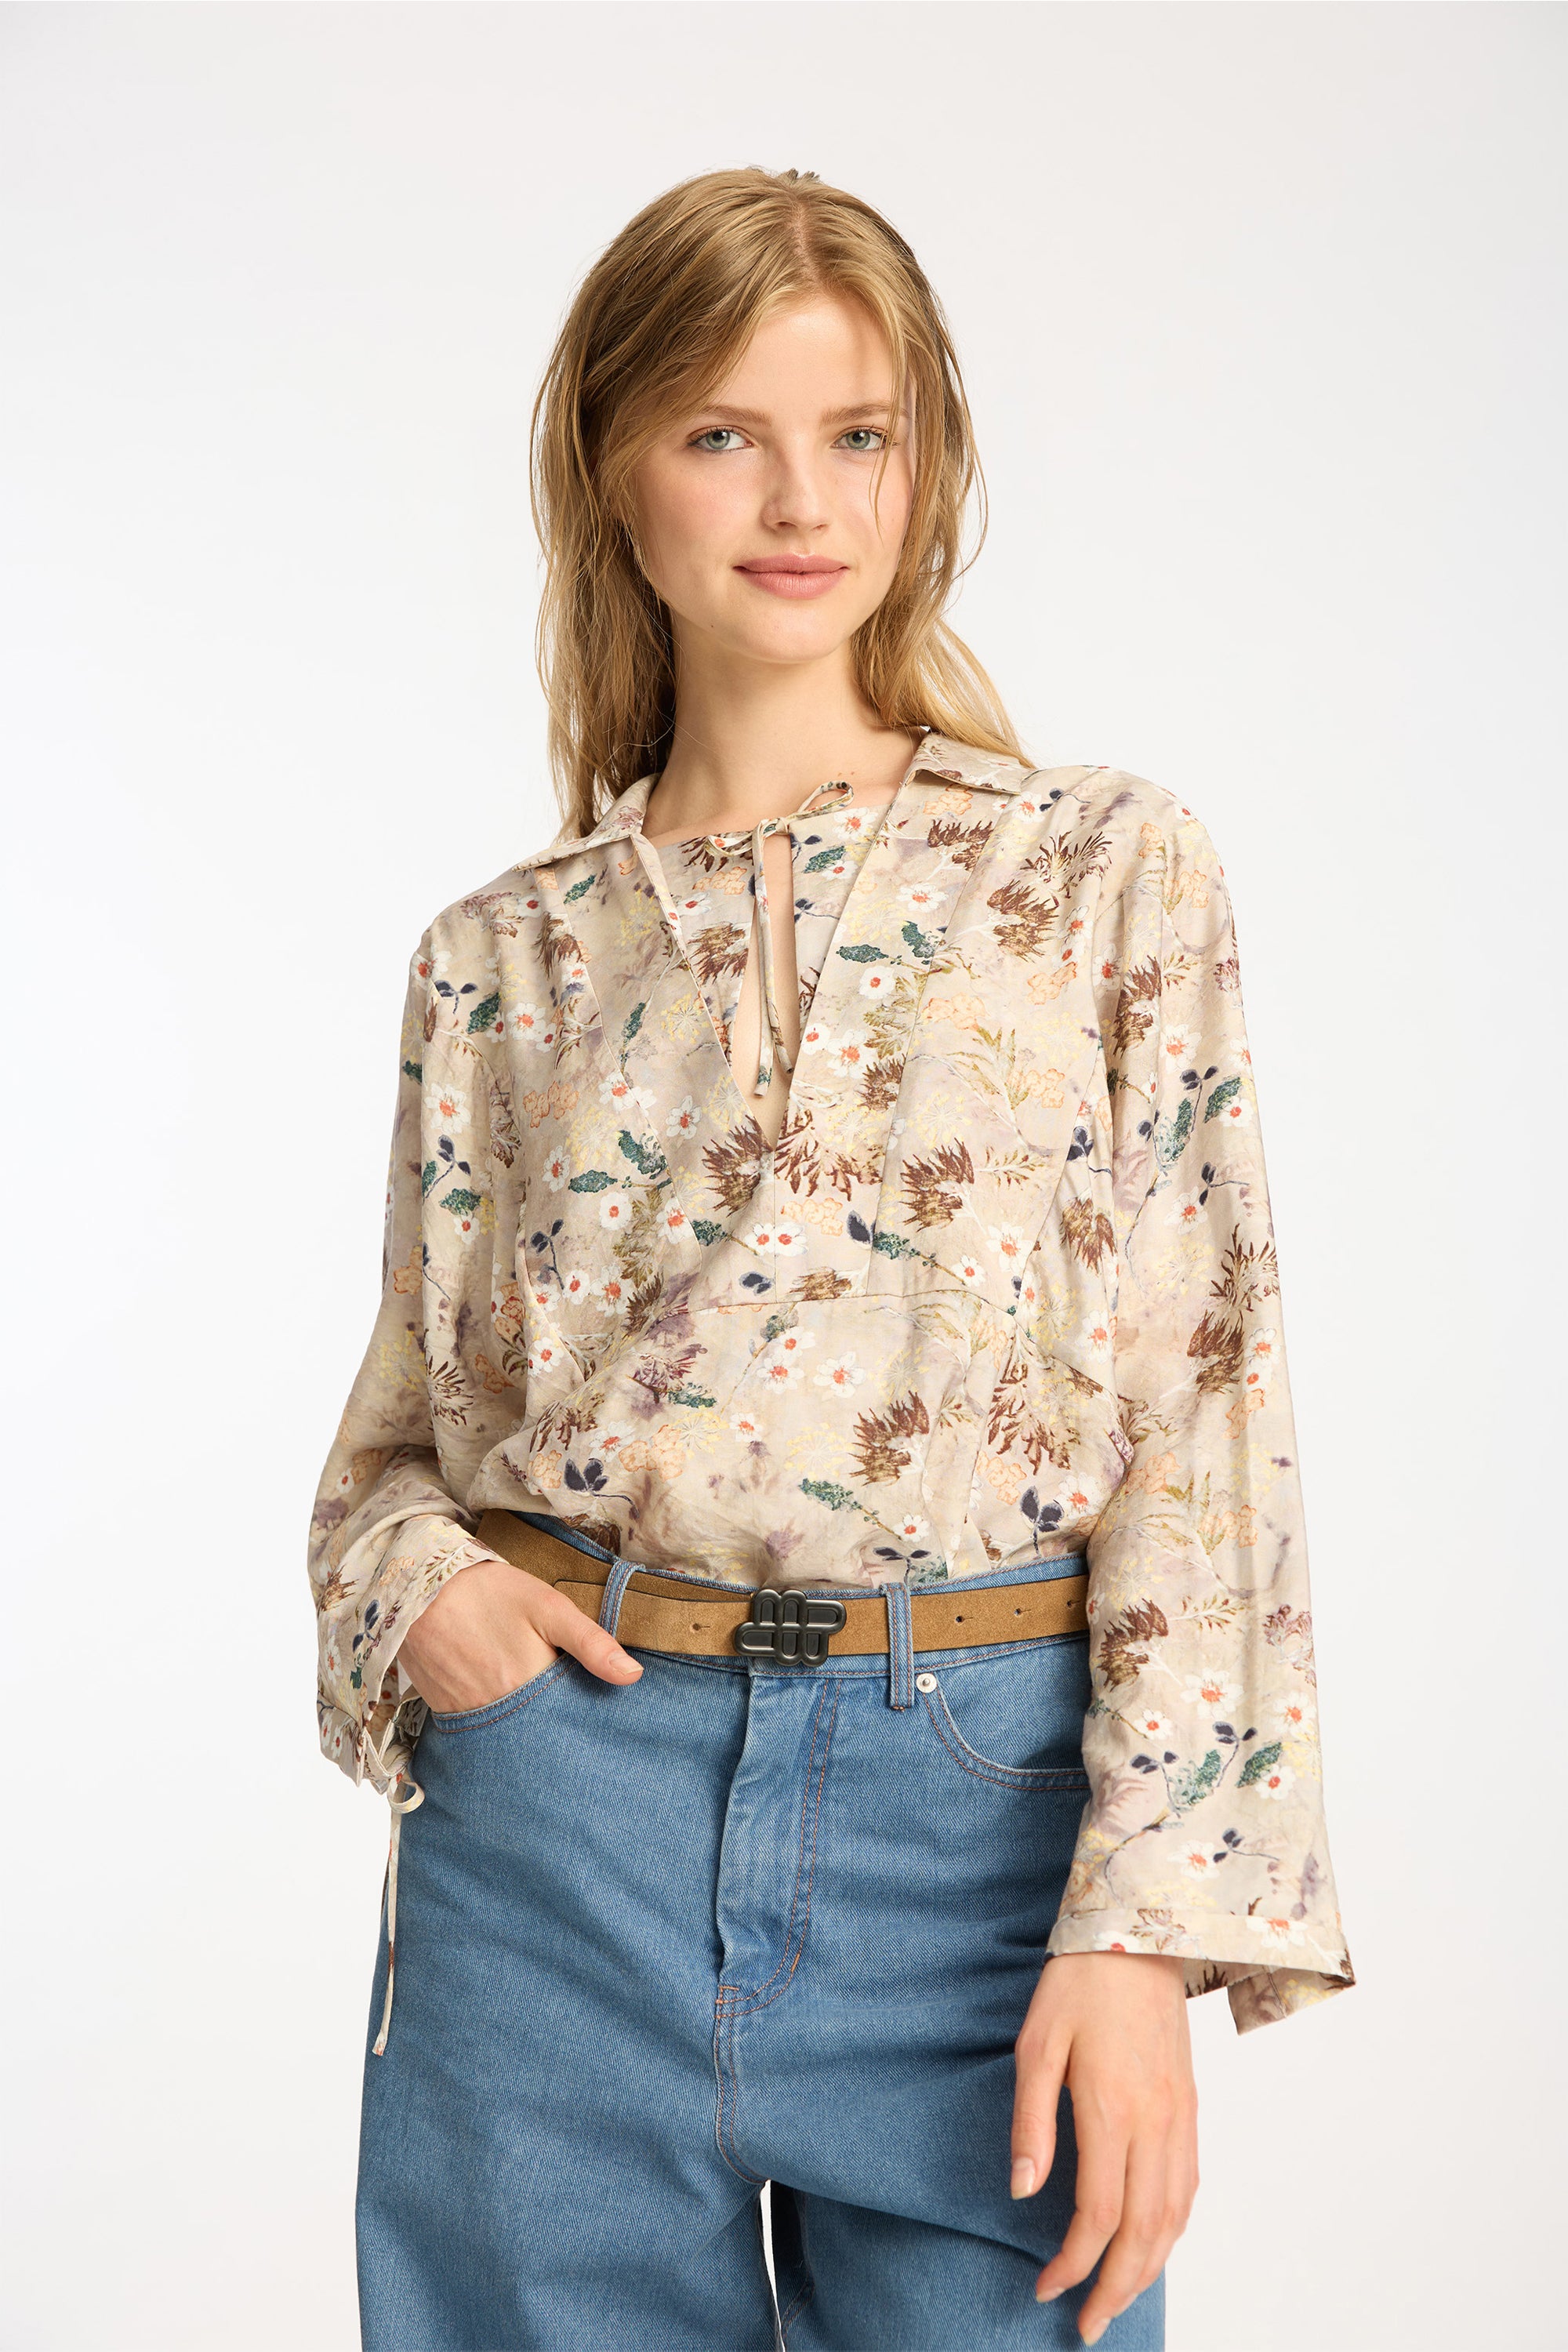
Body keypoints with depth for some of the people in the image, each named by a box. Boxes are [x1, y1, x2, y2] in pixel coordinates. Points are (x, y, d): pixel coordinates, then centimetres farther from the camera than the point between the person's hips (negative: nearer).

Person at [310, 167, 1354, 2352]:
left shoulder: (1109, 866, 1)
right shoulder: (505, 954, 7)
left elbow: (1206, 1407, -4)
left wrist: (1148, 1922, -11)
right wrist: (413, 1590, -8)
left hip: (982, 1810, -1)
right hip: (566, 1800, 2)